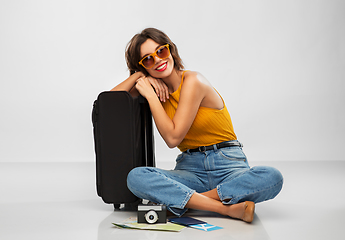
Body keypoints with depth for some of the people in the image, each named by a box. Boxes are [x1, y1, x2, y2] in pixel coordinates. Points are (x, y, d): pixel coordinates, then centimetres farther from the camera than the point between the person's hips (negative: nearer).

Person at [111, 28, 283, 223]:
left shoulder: (192, 81, -10)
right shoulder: (156, 87, 8)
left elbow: (173, 138, -14)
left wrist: (150, 95, -12)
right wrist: (139, 75, -4)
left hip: (227, 163, -3)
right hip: (190, 168, 4)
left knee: (272, 178, -34)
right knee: (136, 178, -27)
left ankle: (180, 199, -29)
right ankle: (226, 208, -26)